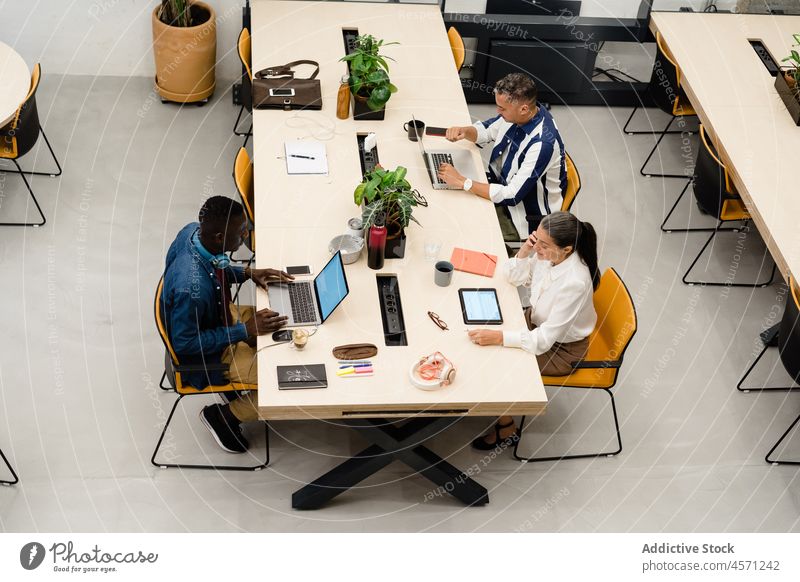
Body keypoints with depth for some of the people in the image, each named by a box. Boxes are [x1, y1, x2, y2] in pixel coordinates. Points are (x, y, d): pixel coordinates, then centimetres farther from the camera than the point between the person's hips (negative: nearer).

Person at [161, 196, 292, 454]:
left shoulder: (193, 231, -17)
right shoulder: (192, 288, -41)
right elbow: (185, 344, -27)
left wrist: (247, 273, -7)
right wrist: (244, 330, -26)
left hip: (218, 316, 8)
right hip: (204, 356, -8)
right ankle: (223, 415, 11)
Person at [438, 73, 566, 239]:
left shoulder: (542, 143, -34)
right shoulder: (515, 114, -11)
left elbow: (512, 196, -32)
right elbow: (485, 130, 9)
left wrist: (462, 182, -32)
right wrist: (463, 131, -14)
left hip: (528, 219, -8)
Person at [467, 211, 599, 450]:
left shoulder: (575, 283, -37)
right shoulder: (547, 255, -18)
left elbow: (544, 340, -34)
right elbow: (514, 277, 0)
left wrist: (498, 337, -41)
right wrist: (523, 252, -20)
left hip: (561, 349, -7)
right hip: (539, 321, 7)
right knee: (484, 334, 0)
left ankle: (507, 429, 14)